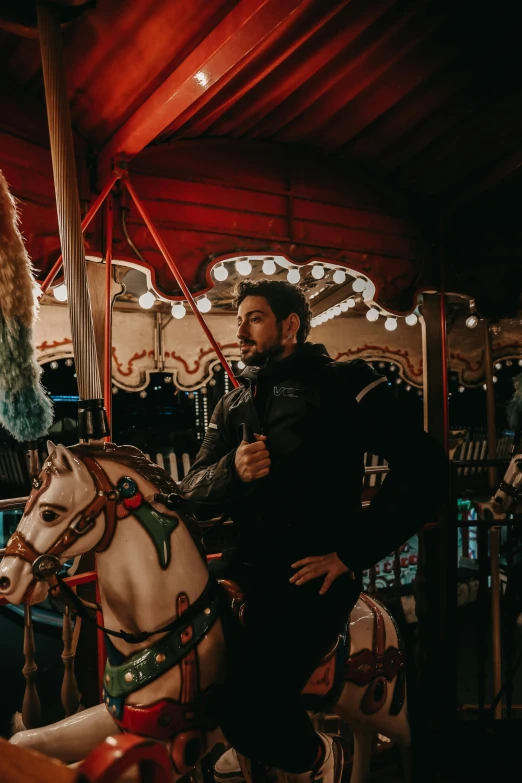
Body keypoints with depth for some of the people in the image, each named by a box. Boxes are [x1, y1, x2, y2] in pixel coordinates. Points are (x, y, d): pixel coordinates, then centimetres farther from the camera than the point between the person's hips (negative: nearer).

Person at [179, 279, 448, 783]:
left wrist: (353, 552, -14)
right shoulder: (233, 405, 14)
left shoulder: (343, 385, -4)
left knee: (247, 709, -17)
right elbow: (194, 490, 10)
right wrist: (233, 471, -13)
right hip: (246, 568, 7)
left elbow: (423, 465, -12)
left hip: (312, 574, -7)